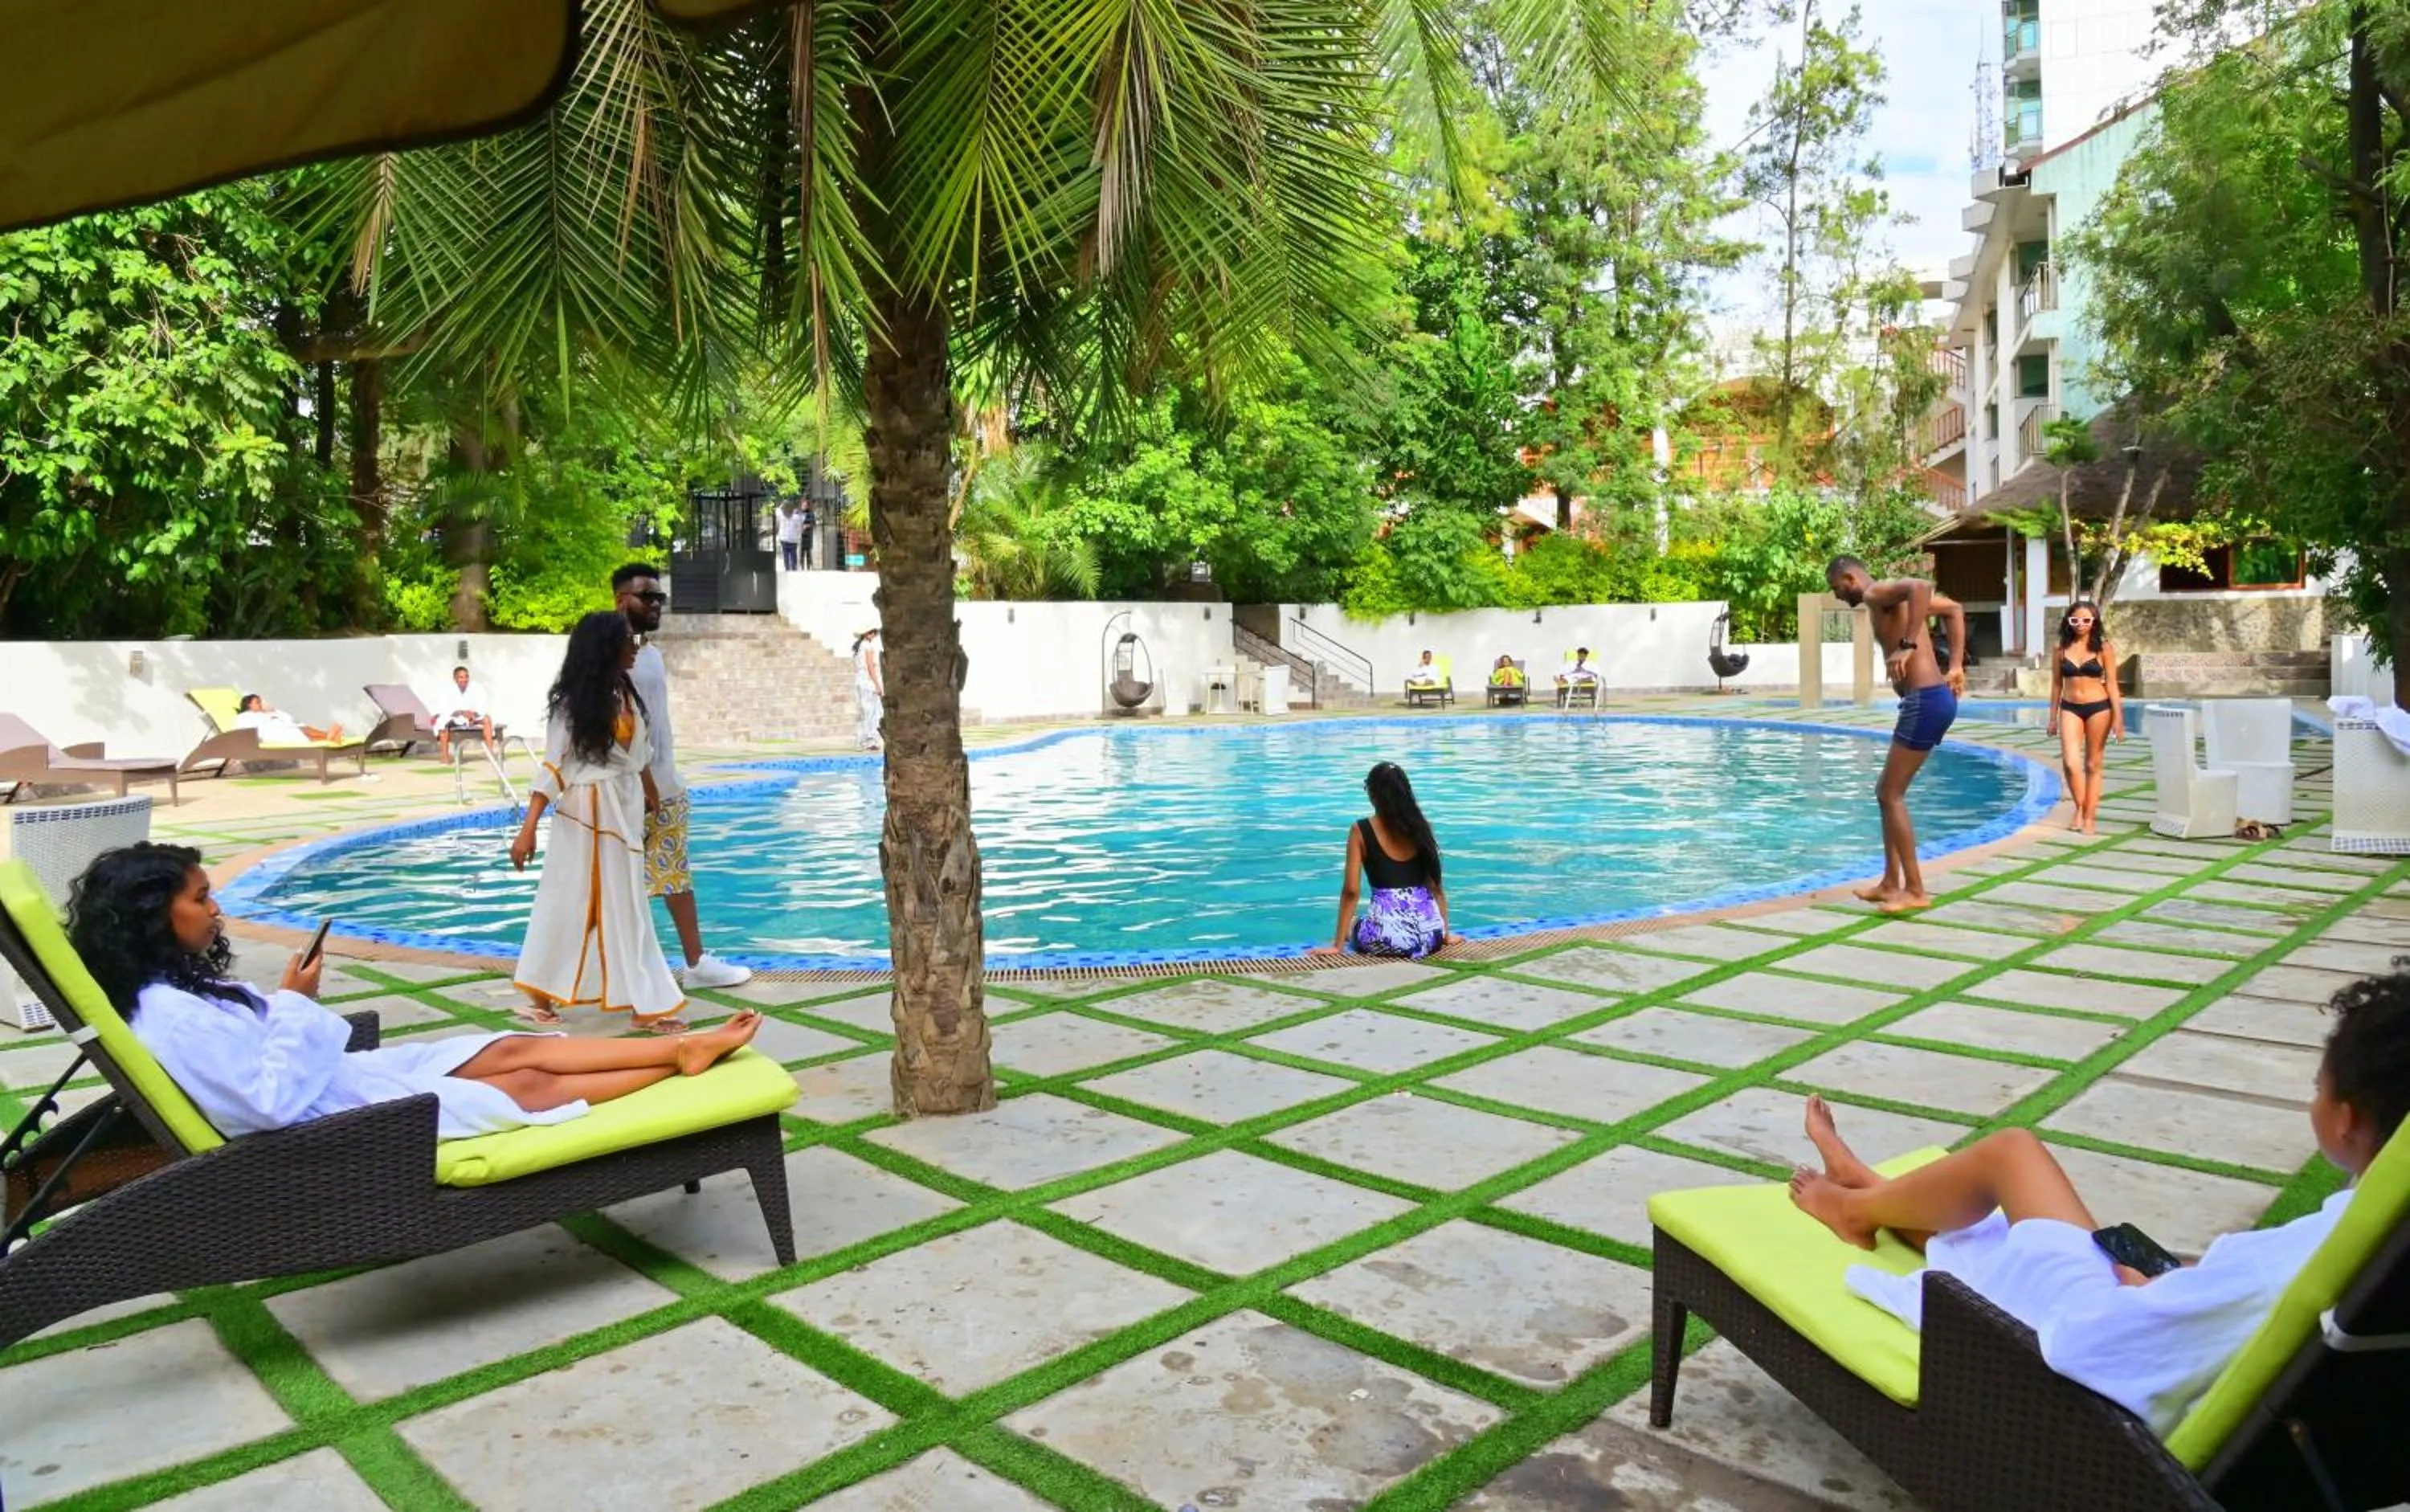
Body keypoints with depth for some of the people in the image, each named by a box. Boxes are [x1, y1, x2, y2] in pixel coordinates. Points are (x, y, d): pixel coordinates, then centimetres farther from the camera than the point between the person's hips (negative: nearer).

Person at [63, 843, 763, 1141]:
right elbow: (272, 1102, -26)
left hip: (345, 1075, 9)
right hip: (337, 1119, -9)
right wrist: (295, 1003, -20)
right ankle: (683, 1062, 3)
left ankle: (684, 1048, 1)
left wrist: (292, 1005, -1)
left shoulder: (184, 987, 7)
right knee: (532, 1086, -6)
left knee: (517, 1050, 1)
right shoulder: (167, 1018, -23)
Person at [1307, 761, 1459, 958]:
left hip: (1386, 937, -2)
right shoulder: (1420, 826, 8)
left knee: (1354, 925, 34)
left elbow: (1351, 890, -4)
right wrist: (1445, 934, 24)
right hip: (1429, 933, 2)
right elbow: (1436, 886, 12)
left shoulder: (1361, 831, -1)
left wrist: (1338, 944, 1)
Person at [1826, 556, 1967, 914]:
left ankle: (1916, 891, 0)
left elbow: (1921, 587, -30)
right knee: (1887, 791, 16)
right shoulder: (1891, 599, 21)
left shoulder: (1877, 594, -8)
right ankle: (1891, 883, 21)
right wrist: (1956, 667, 22)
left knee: (1892, 796, -4)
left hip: (1925, 701, -10)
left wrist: (1907, 646, -32)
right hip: (1932, 698, 10)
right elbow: (1954, 609, 29)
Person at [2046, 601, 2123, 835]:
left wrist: (2118, 717, -4)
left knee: (2093, 765, 5)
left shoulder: (2103, 648, -1)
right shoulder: (2062, 648, 5)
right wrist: (2053, 717, 11)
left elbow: (2111, 684, 0)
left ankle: (2089, 816, 13)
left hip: (2098, 708, -1)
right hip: (2070, 709, 1)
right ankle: (2079, 808, 12)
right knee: (2070, 763, -11)